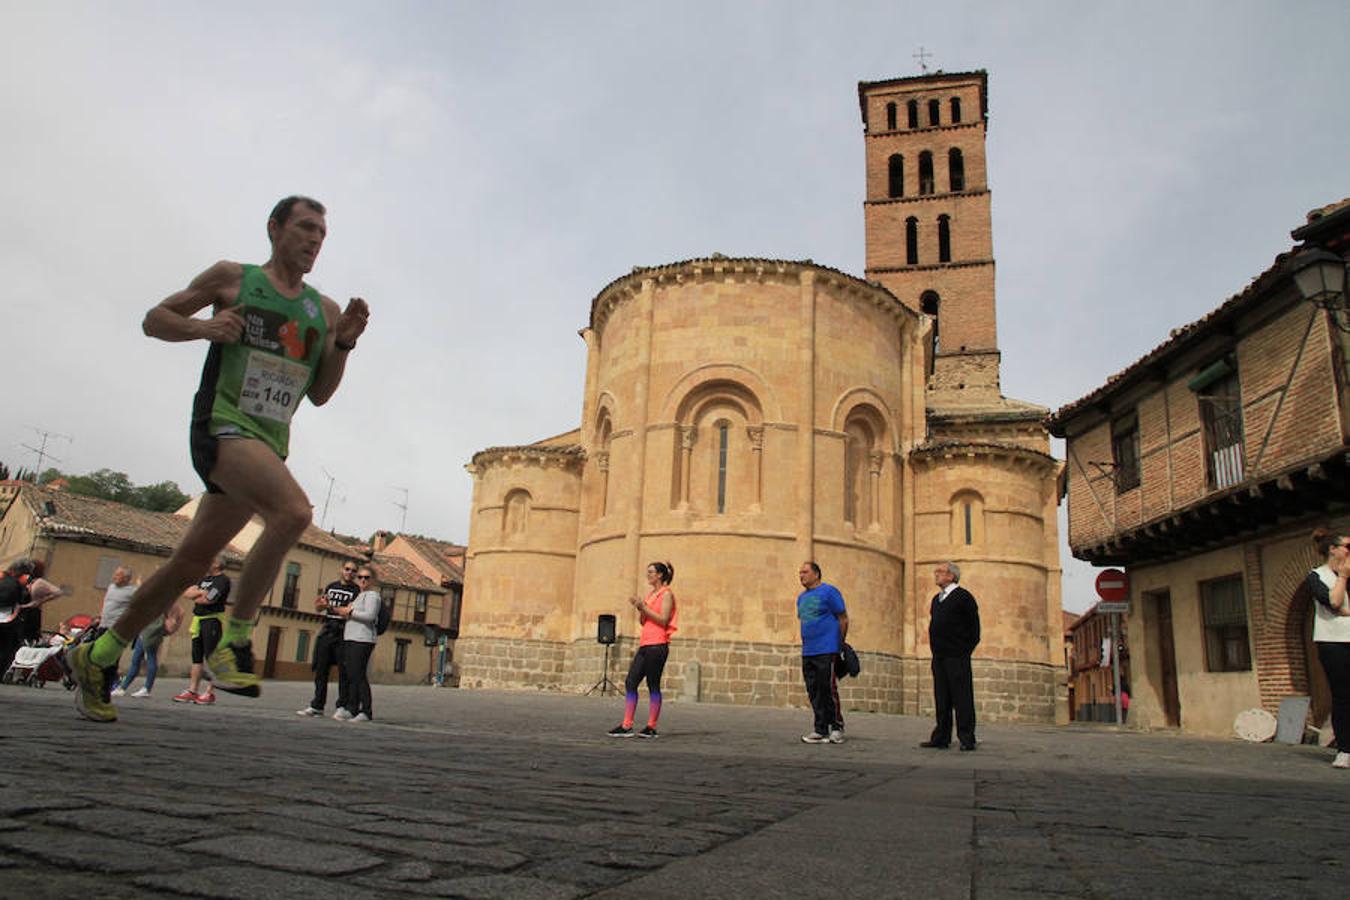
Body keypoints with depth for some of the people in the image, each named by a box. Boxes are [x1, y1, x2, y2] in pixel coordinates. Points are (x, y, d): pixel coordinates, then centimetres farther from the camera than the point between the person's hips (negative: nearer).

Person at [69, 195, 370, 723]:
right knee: (293, 511, -31)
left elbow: (319, 394, 14)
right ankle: (234, 643, -18)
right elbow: (155, 320, 12)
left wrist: (343, 344, -1)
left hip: (270, 444, 5)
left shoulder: (323, 310, 15)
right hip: (222, 423, -5)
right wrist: (202, 328, -8)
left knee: (190, 564, 8)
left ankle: (99, 657, 27)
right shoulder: (230, 278, 6)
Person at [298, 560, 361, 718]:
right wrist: (320, 603, -6)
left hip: (344, 634, -5)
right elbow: (317, 608, 16)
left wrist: (330, 606, -15)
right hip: (327, 630, 5)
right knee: (321, 669, 6)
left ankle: (344, 706, -3)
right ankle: (317, 706, 11)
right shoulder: (331, 587, 16)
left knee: (344, 671, -6)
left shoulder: (356, 591, -1)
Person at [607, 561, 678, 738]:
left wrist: (644, 607, -14)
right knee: (630, 682, 1)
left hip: (657, 645, -8)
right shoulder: (650, 594, 20)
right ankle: (626, 726, 3)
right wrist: (640, 609, 4)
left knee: (653, 685, -3)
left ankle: (651, 727, 5)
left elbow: (663, 620, -14)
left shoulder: (666, 594, -4)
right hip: (645, 644, 8)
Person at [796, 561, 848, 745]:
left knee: (829, 691, -5)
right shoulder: (801, 597, 18)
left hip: (827, 652, -7)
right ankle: (820, 730, 11)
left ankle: (836, 729, 5)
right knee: (814, 693, 6)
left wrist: (840, 644, -2)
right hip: (807, 652, 7)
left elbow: (843, 619, -4)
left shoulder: (829, 592, -4)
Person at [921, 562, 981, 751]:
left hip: (956, 657, -8)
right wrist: (935, 649, 14)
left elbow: (974, 627, -6)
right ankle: (941, 738, 14)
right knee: (941, 698, 9)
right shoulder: (936, 599, 18)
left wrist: (965, 651, -7)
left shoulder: (963, 596, -5)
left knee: (962, 698, -4)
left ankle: (967, 739, 1)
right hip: (939, 657, 8)